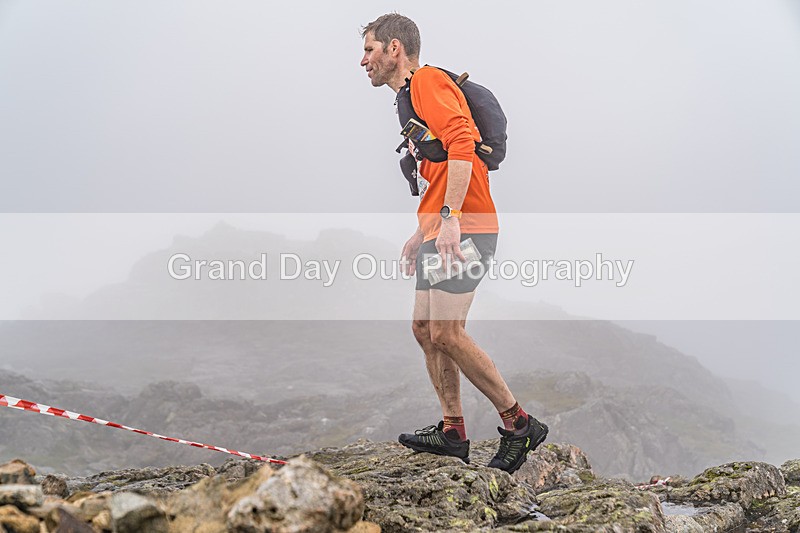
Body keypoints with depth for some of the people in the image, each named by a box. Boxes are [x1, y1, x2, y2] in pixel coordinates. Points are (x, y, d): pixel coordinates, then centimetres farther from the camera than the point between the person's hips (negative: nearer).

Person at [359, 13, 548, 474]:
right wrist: (421, 235, 26)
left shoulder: (428, 80, -6)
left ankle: (520, 424, -3)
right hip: (442, 230, 11)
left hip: (464, 227, -11)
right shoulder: (410, 98, 25)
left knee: (446, 331, -13)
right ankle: (453, 431, 15)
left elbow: (462, 144, -21)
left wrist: (449, 218, -27)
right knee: (425, 328, 9)